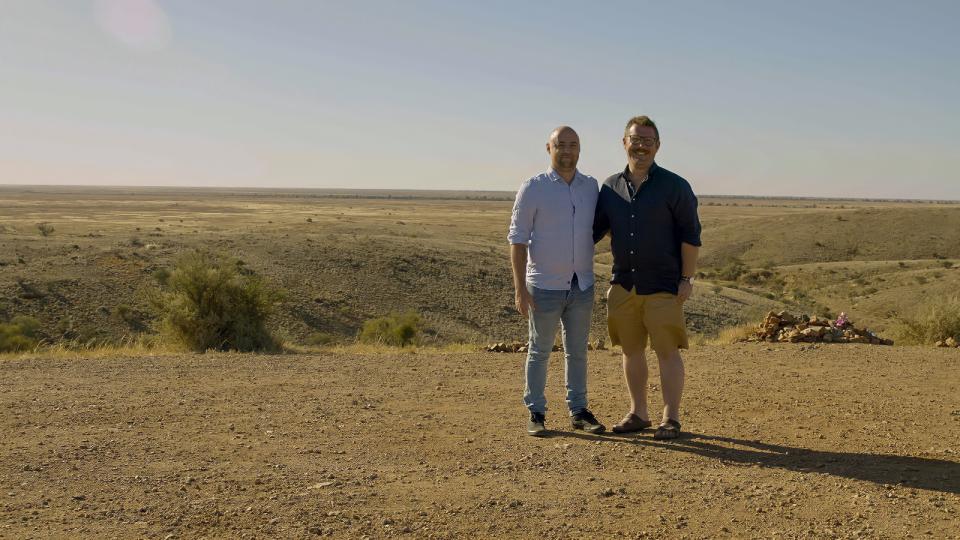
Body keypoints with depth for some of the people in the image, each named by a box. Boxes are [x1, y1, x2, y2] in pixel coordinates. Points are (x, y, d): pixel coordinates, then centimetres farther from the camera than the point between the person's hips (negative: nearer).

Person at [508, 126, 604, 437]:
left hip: (582, 286, 4)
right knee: (539, 351, 5)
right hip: (545, 286, -4)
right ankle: (535, 414, 15)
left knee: (577, 351, 12)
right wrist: (520, 288, -14)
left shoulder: (592, 187, 7)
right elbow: (517, 238, -8)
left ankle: (578, 411, 22)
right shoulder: (532, 188, -6)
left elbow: (602, 225, 23)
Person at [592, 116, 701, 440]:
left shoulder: (674, 186, -3)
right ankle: (638, 413, 23)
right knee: (631, 350, 11)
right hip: (623, 286, 4)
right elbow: (593, 230, 14)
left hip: (663, 288, -4)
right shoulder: (610, 187, 8)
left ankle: (671, 418, 10)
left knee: (667, 351, -1)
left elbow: (690, 235, -4)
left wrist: (687, 279, -9)